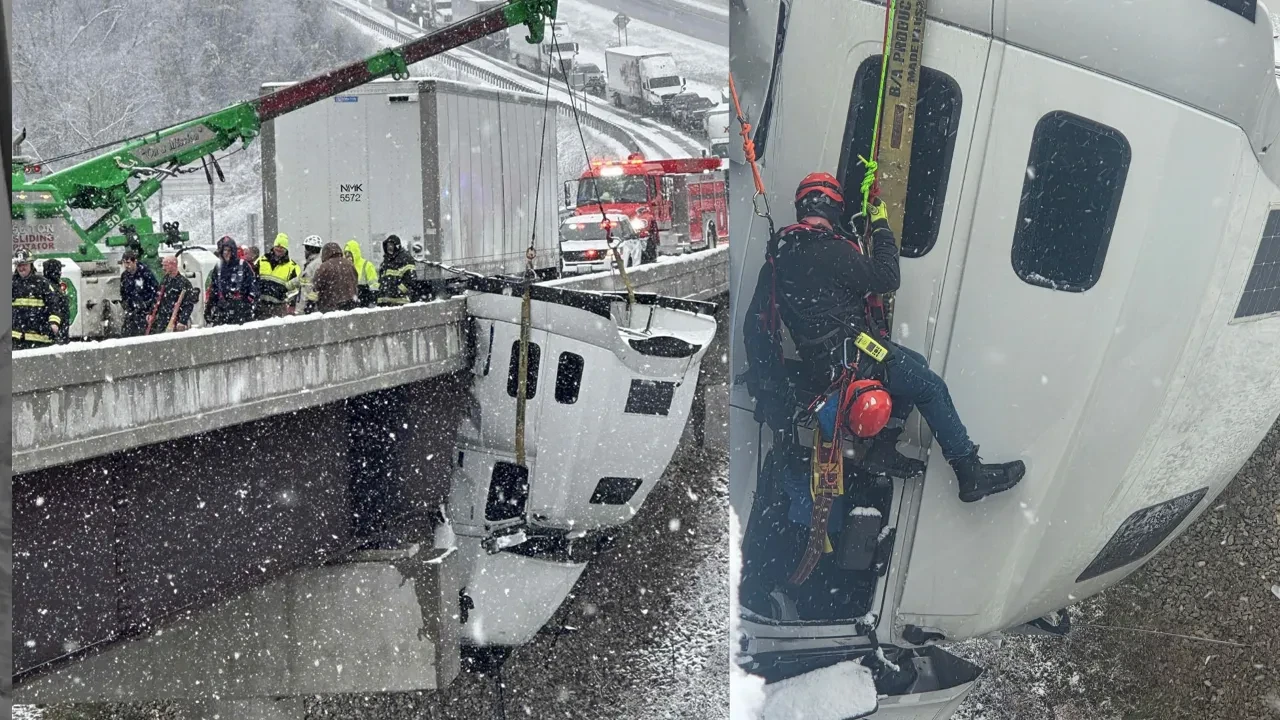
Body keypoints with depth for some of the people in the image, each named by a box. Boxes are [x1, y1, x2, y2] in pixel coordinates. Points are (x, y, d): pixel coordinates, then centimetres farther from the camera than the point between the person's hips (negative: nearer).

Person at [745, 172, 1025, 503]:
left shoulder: (783, 250, 6)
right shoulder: (832, 250, -21)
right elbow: (888, 278, -14)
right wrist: (881, 226, -4)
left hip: (818, 358, 9)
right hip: (848, 361, -9)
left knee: (915, 365, 22)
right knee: (931, 387, 2)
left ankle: (883, 450, 21)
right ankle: (971, 475, 8)